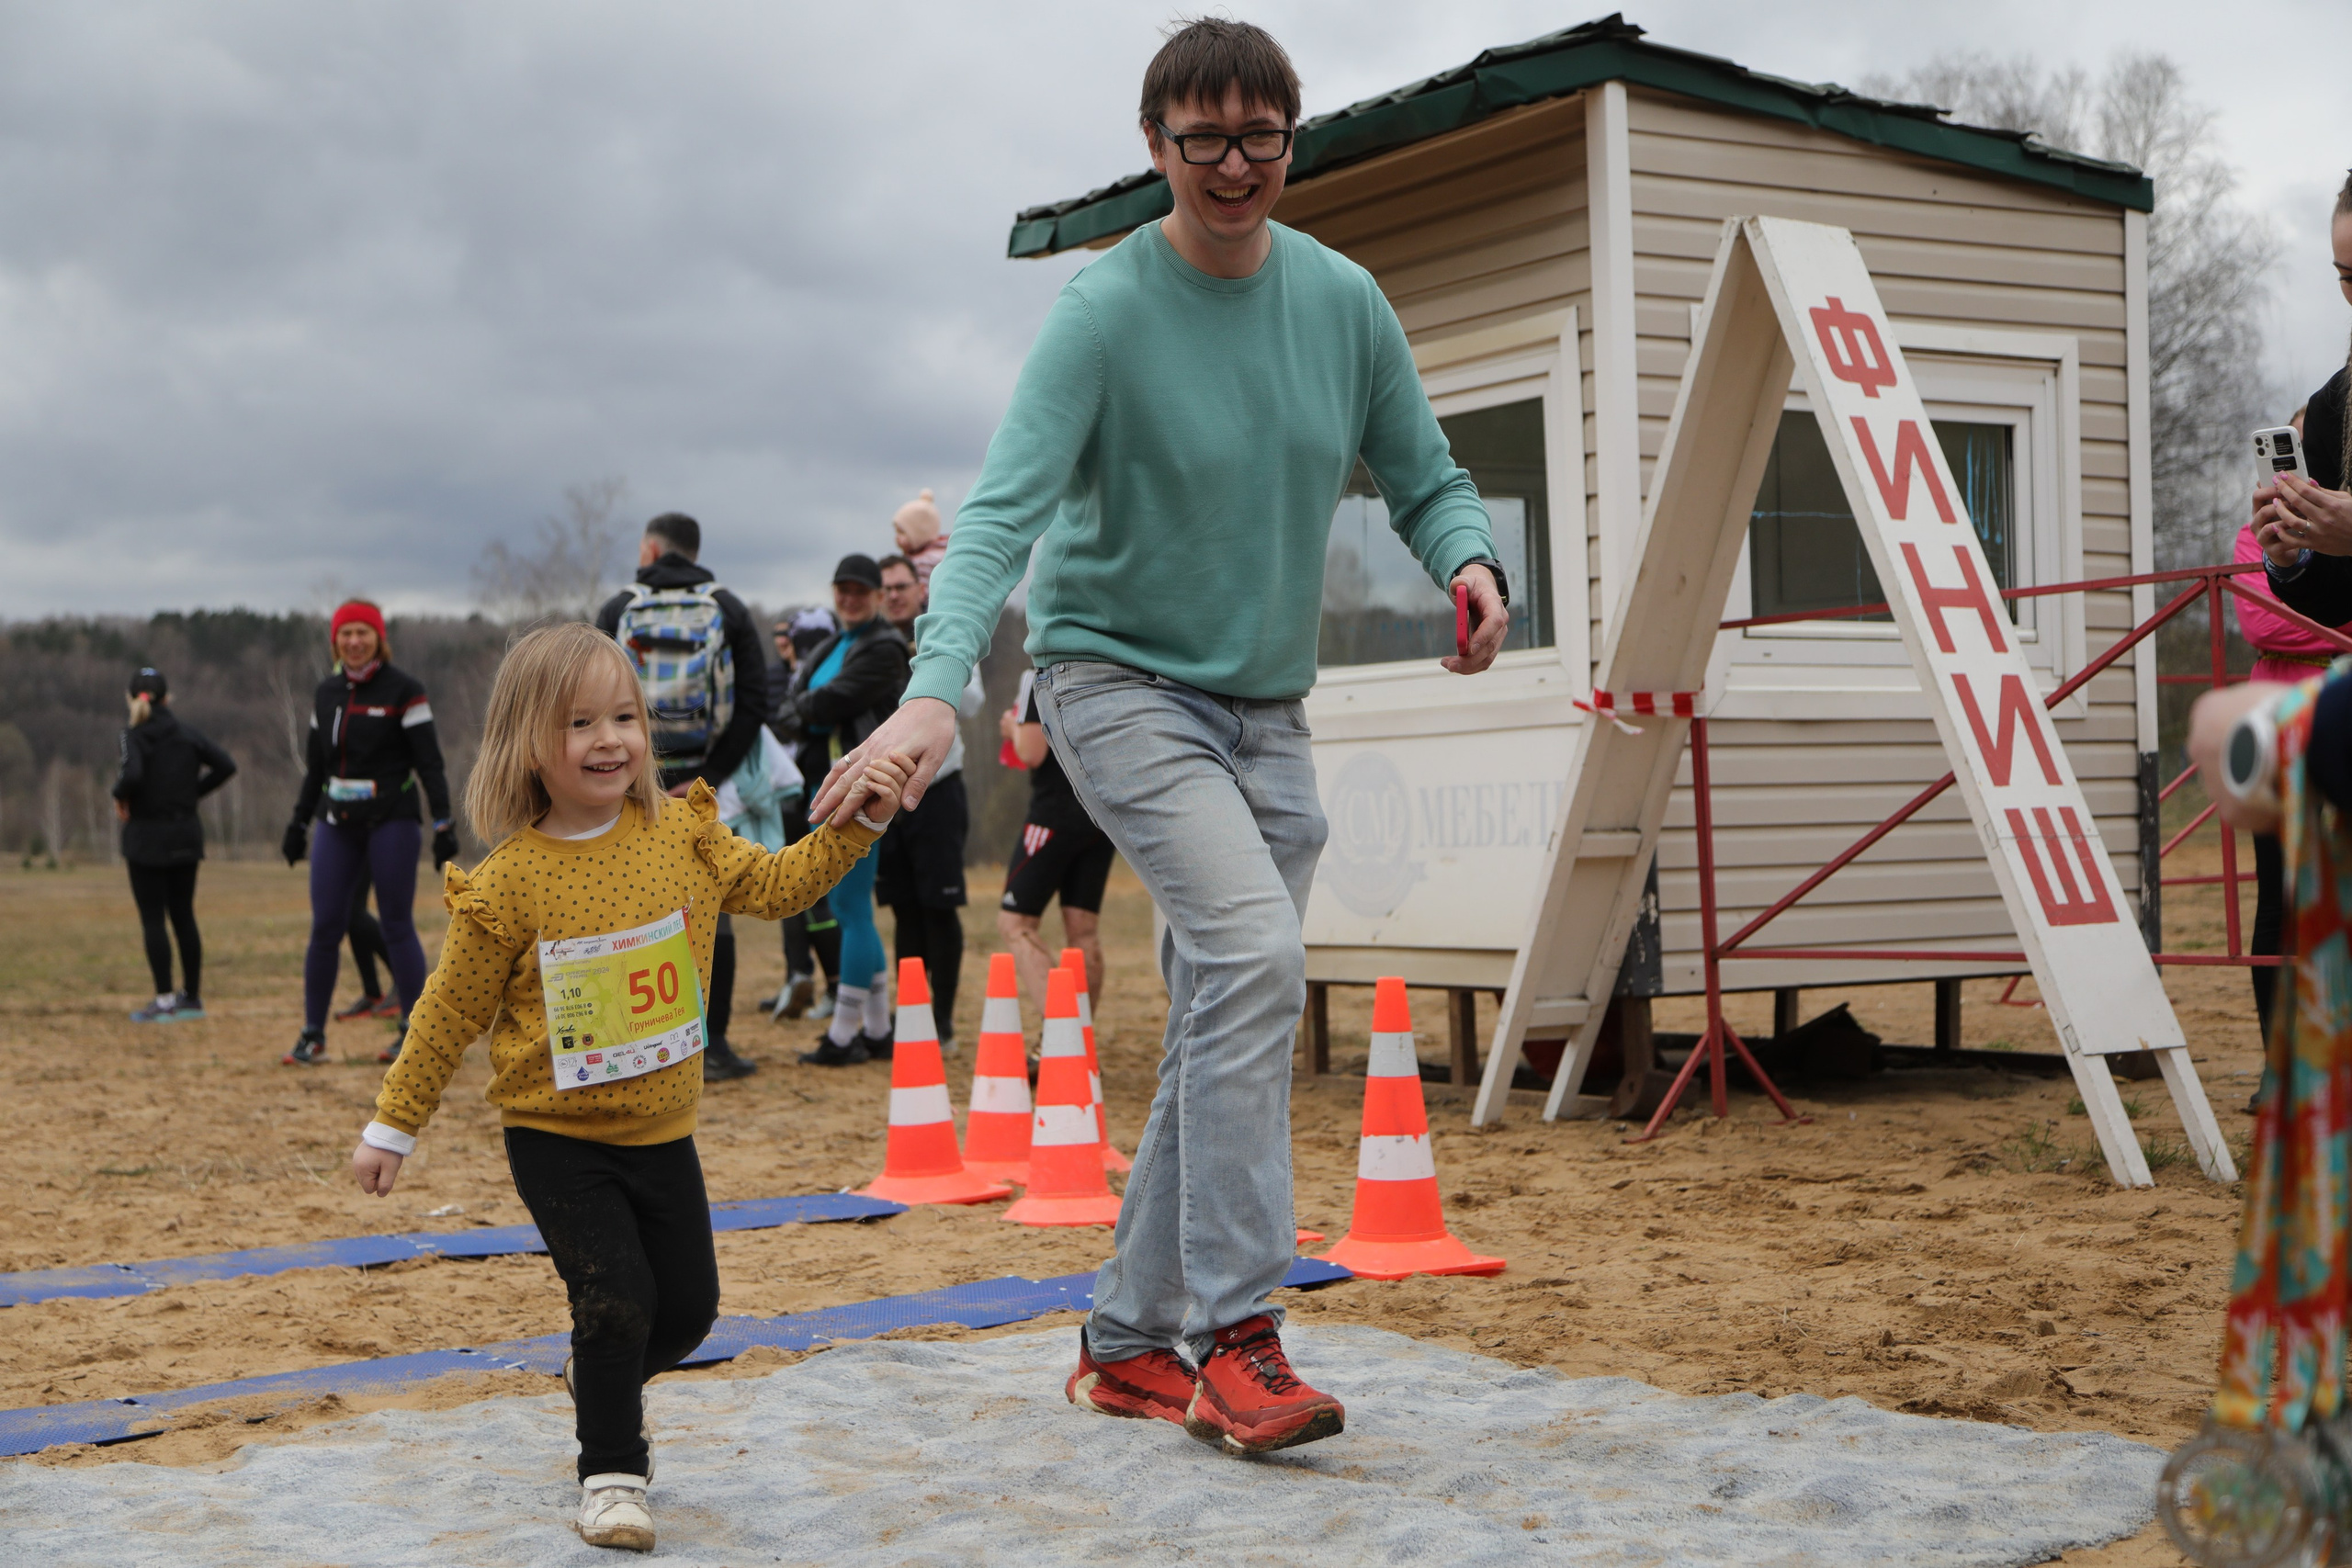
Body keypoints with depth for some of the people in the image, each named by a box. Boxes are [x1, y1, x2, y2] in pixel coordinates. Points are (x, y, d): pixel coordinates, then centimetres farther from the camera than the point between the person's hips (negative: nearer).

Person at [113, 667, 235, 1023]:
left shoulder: (134, 736, -10)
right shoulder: (188, 733, 4)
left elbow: (133, 775, -28)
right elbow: (226, 765, 1)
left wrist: (120, 796, -8)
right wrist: (193, 790, 8)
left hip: (147, 837, -5)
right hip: (186, 835, 5)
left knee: (152, 920, 0)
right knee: (183, 916, 13)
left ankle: (165, 1001, -2)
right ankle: (193, 997, 17)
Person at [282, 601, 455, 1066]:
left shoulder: (403, 690, -5)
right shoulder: (326, 693, 11)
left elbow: (429, 762, -8)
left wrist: (443, 823, -14)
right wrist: (299, 821, 19)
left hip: (390, 821, -5)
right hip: (336, 823, 5)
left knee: (397, 925, -2)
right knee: (324, 927, 1)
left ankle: (415, 1031, 6)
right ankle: (313, 1035, 8)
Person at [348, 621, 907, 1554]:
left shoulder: (683, 837, -4)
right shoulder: (509, 885, -14)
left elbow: (778, 884, 11)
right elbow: (452, 1011, -5)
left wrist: (858, 821, 0)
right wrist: (393, 1126, -1)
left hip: (661, 1132, 5)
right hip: (557, 1137, -5)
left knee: (690, 1307, 13)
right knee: (615, 1299, -14)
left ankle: (599, 1379, 44)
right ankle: (611, 1472, 7)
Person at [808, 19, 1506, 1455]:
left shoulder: (1345, 299, 2)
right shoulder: (1105, 311, -14)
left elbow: (1425, 476, 9)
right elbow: (1006, 509, -24)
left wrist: (1472, 561, -15)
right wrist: (938, 689, -39)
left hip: (1269, 708, 6)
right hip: (1120, 678, -6)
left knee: (1231, 1028, 6)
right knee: (1253, 957, -25)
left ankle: (1133, 1341, 19)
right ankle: (1237, 1338, -21)